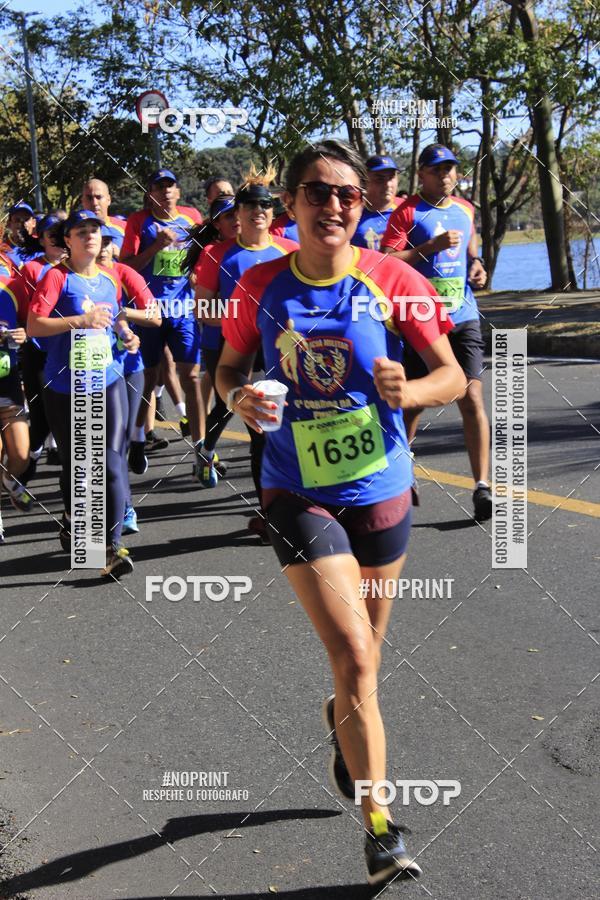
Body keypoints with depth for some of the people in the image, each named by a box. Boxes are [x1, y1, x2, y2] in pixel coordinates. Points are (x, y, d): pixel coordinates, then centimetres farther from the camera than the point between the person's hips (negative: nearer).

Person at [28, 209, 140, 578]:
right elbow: (34, 325, -14)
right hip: (65, 386, -3)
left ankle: (113, 544, -8)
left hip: (108, 381, 3)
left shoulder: (111, 278, 10)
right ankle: (72, 524, 38)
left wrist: (125, 334, 7)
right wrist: (80, 320, -22)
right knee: (74, 463, 11)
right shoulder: (58, 277, -5)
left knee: (112, 461, -10)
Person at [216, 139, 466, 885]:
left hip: (380, 490, 2)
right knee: (354, 656, -12)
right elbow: (228, 369, 8)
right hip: (297, 494, -1)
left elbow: (453, 377, -4)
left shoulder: (393, 281, -9)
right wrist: (239, 397, -15)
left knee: (363, 649, 20)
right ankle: (380, 827, 1)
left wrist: (408, 391, -25)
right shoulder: (261, 287, -6)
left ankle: (344, 721, 55)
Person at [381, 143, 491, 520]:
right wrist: (431, 247, -19)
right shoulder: (408, 212, -2)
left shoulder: (466, 210, 15)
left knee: (472, 398, -8)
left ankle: (482, 485, -8)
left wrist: (476, 267, 9)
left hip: (463, 317, 4)